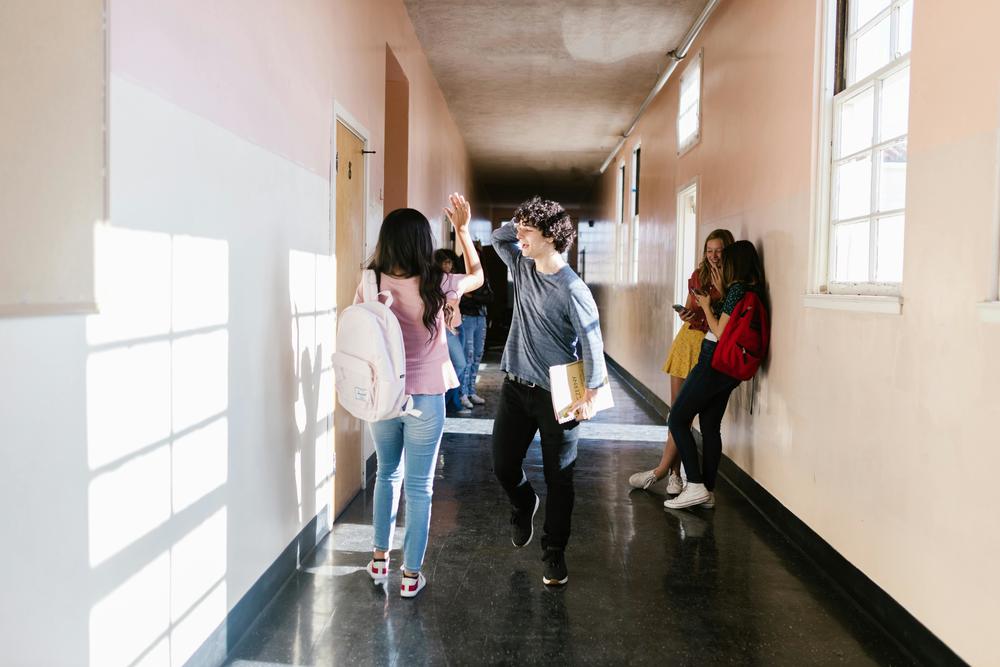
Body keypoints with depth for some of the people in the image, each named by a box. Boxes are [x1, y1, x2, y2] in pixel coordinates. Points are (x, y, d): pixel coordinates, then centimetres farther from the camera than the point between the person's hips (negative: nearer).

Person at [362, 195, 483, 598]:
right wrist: (462, 228, 11)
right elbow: (477, 275, 7)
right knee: (419, 486, 9)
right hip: (424, 399, -3)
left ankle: (379, 558, 33)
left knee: (387, 474, 24)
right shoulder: (434, 286, -13)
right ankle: (411, 574, 19)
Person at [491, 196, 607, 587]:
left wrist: (590, 395, -15)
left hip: (556, 394, -6)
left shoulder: (572, 289, -15)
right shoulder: (522, 266, 4)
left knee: (558, 478, 4)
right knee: (503, 464, 10)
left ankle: (554, 554, 19)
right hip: (516, 387, 6)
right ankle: (524, 505, 43)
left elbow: (592, 343, -14)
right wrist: (525, 224, 0)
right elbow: (498, 237, 17)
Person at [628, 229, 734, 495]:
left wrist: (721, 291, -20)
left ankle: (662, 470, 2)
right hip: (687, 337, 6)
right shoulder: (698, 275, 11)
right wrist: (686, 313, -2)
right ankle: (674, 472, 13)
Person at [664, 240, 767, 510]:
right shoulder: (755, 290, 10)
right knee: (711, 427, 13)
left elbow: (720, 332, -16)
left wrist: (706, 306, -2)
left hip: (714, 364, -9)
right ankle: (708, 491, 16)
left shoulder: (737, 288, -16)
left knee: (677, 420, -1)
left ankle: (695, 486, -5)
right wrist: (707, 307, 15)